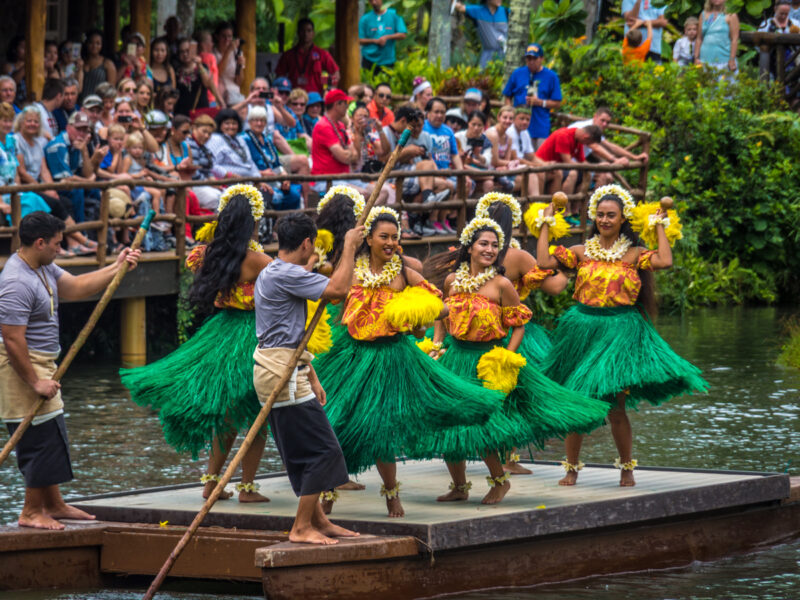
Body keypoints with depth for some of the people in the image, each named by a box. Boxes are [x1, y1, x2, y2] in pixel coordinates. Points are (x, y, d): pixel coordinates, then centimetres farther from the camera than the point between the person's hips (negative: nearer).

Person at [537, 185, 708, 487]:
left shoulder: (633, 254, 1)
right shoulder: (582, 252, 8)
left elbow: (664, 261, -15)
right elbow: (545, 262, -1)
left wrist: (659, 227, -4)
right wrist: (545, 225, 5)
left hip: (619, 330, -2)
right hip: (583, 327, 3)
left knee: (615, 407, -4)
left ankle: (627, 468, 14)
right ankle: (572, 468, 18)